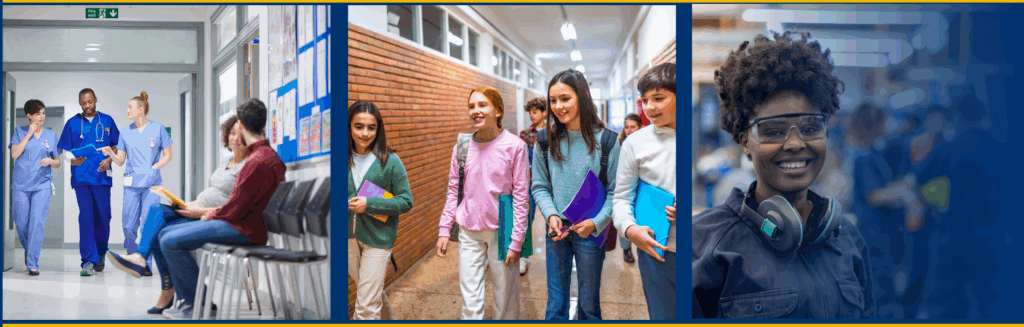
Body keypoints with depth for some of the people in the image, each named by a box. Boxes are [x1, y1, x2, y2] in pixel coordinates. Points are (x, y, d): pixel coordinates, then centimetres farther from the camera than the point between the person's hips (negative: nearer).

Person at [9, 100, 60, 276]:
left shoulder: (51, 135, 10)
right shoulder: (20, 132, 7)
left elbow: (58, 163, 13)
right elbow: (14, 154, -7)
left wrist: (51, 161, -10)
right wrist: (29, 134, -8)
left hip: (42, 184, 0)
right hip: (20, 184, 1)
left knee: (37, 222, -11)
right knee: (21, 223, 4)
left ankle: (32, 264, -10)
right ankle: (29, 251, 33)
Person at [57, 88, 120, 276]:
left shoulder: (107, 121, 11)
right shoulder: (72, 123, 9)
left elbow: (117, 146, 14)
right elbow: (65, 150, 8)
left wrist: (109, 160, -5)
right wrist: (73, 160, -13)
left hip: (102, 176, 1)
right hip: (81, 177, -1)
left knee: (103, 217, 4)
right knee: (85, 218, -6)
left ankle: (100, 255, 23)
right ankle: (88, 261, -7)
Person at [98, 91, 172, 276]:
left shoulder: (157, 129, 4)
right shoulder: (126, 133, 12)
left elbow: (167, 156, 6)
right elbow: (120, 161, 14)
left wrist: (153, 168, -8)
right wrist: (110, 153, -5)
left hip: (151, 183, -3)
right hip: (132, 183, 3)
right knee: (128, 225, 0)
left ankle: (146, 265, 0)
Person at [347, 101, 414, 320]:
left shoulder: (390, 162, -12)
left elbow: (406, 202, -9)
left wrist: (370, 204, -19)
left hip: (378, 239, -4)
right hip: (349, 236, 4)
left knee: (367, 308, -4)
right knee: (364, 286, 21)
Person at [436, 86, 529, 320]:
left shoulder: (515, 146, -7)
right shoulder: (462, 147, 4)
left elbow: (521, 196, -7)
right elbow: (453, 191, 11)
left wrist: (516, 241, -9)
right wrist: (444, 230, 6)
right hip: (469, 231, 3)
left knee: (505, 298, 6)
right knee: (470, 300, 5)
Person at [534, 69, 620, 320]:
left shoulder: (607, 141, -8)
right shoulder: (546, 141, 0)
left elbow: (616, 191, -5)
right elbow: (540, 186, 6)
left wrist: (596, 223, -17)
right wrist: (551, 214, -11)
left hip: (591, 232, -2)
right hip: (557, 231, 2)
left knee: (589, 304, 12)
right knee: (556, 304, 10)